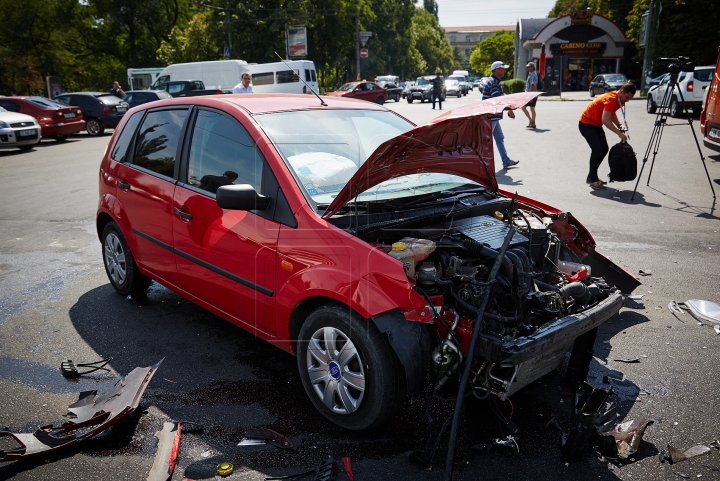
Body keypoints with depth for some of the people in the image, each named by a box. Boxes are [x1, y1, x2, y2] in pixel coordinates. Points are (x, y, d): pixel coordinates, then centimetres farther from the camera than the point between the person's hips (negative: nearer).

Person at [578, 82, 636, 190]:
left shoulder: (619, 99, 1)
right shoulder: (611, 99, -27)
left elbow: (612, 113, 14)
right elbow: (605, 120, -36)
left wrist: (619, 125, -5)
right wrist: (619, 133, -37)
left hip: (596, 124, 10)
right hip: (586, 124, -10)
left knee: (604, 149, 6)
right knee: (597, 149, -18)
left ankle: (591, 176, 16)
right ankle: (593, 180, -12)